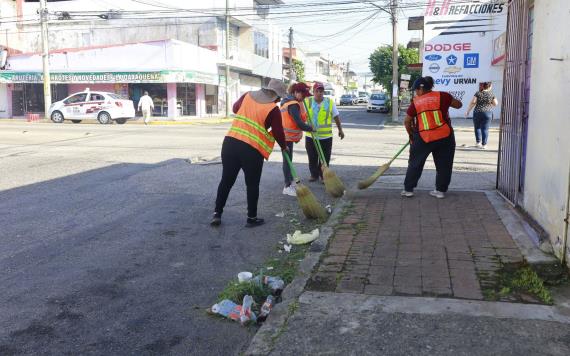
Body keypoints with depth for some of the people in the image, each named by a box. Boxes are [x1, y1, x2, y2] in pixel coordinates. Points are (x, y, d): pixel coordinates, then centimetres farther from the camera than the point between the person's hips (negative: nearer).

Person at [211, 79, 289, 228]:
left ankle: (217, 214, 18)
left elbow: (235, 108, 26)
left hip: (230, 143, 5)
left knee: (226, 181, 14)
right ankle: (252, 218, 19)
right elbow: (278, 132, 0)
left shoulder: (247, 95, 10)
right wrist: (284, 146, 18)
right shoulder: (273, 109, -4)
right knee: (252, 185, 10)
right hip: (252, 149, -5)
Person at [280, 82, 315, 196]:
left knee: (288, 158, 19)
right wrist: (311, 128, -13)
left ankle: (290, 180, 32)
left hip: (287, 135, 10)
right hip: (287, 136, -10)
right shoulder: (293, 105, -22)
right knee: (288, 159, -7)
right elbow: (299, 123, -26)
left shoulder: (287, 100, 11)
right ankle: (287, 187, -4)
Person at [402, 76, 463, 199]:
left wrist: (411, 135, 21)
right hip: (445, 137, 0)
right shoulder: (442, 96, -2)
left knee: (415, 163, 14)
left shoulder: (415, 102, 2)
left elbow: (407, 121, 7)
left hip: (423, 138, 0)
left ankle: (408, 189, 16)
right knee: (444, 165, 13)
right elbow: (458, 105, 8)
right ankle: (440, 190, 16)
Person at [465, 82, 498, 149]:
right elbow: (495, 104, 5)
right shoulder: (492, 94, 0)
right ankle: (484, 144, 5)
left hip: (477, 112, 0)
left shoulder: (478, 93, -3)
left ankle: (478, 142, 11)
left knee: (477, 127, 15)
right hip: (488, 113, 0)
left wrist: (468, 111, -1)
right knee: (485, 129, 4)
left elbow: (473, 102, -7)